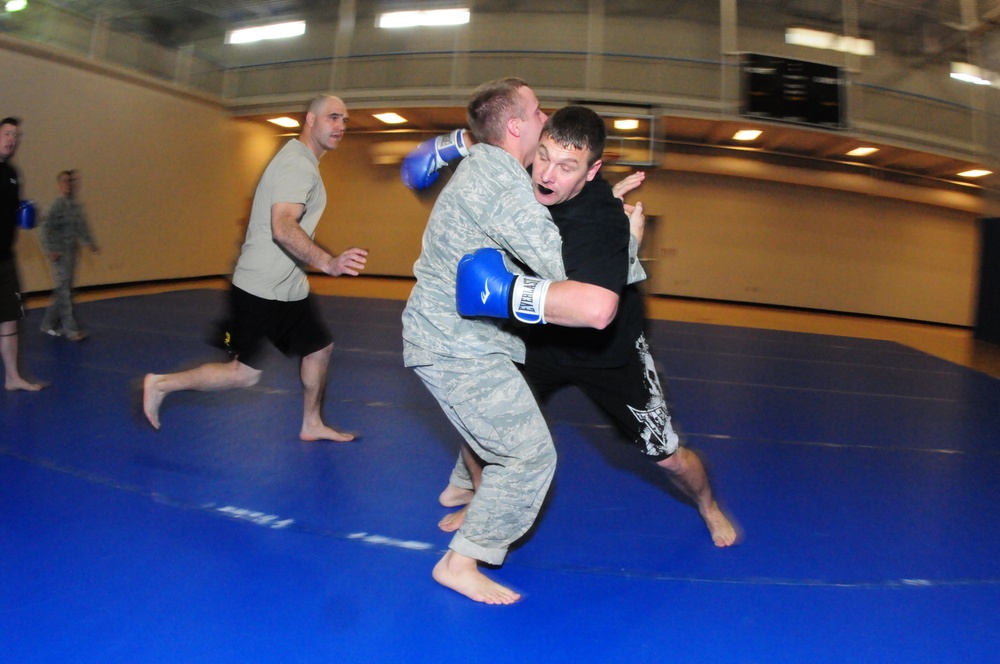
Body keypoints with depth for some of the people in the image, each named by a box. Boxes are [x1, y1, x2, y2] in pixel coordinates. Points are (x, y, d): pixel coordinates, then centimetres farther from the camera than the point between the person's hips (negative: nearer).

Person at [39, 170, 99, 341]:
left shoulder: (76, 206, 10)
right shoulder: (58, 205, -13)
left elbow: (82, 227, 18)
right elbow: (45, 229, -17)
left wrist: (90, 242, 5)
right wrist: (50, 250, -20)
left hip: (71, 253, 8)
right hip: (60, 254, -8)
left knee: (62, 291, 14)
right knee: (64, 292, -4)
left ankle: (49, 324, 26)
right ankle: (71, 329, 0)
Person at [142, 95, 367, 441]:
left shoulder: (301, 161, 14)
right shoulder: (298, 164, -19)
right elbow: (283, 227, -34)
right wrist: (328, 262, -46)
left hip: (288, 288, 10)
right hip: (260, 289, -10)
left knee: (319, 347, 13)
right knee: (246, 373, -3)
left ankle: (312, 425, 28)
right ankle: (161, 384, 15)